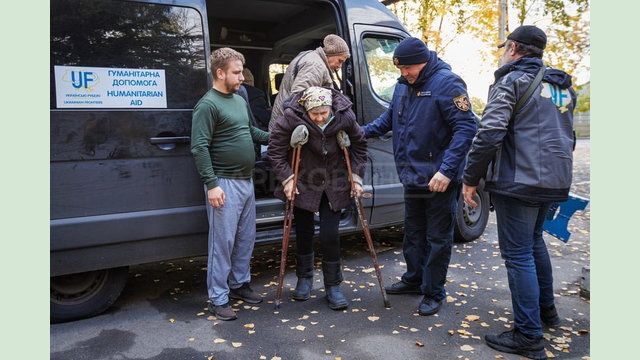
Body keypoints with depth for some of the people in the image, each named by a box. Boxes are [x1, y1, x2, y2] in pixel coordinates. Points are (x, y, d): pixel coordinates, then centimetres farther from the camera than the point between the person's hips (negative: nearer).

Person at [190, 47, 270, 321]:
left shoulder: (240, 100, 15)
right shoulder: (207, 105, -12)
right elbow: (199, 148, -17)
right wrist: (211, 184, -22)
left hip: (246, 181, 9)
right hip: (225, 184, -8)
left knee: (246, 238, 16)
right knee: (223, 242, -2)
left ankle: (239, 283, 32)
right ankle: (218, 299, 9)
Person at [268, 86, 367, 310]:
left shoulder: (344, 117, -14)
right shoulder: (291, 118, -20)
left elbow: (359, 146, 0)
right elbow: (276, 150, -10)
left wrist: (357, 176, -4)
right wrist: (286, 178, -16)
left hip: (333, 186, 1)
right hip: (303, 184, 0)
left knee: (330, 236, 0)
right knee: (304, 233, 10)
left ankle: (333, 286, 16)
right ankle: (304, 279, 32)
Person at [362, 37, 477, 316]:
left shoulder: (446, 83, -16)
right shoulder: (403, 85, 7)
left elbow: (466, 128, -21)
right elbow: (390, 116, 21)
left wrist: (447, 170, -28)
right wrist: (365, 131, 4)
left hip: (439, 179, -8)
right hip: (412, 175, 8)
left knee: (437, 238, 6)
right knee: (413, 232, 20)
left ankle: (433, 293, 21)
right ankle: (414, 279, 39)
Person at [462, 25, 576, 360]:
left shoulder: (511, 81, -9)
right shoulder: (561, 85, 17)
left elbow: (489, 134, -19)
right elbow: (565, 137, 23)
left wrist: (470, 178, -12)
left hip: (518, 182, -8)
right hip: (554, 181, 9)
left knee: (518, 255, -2)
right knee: (534, 240, 26)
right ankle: (546, 308, 38)